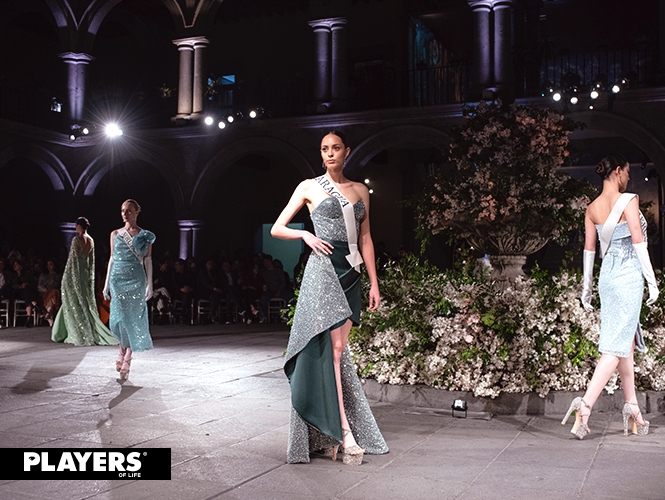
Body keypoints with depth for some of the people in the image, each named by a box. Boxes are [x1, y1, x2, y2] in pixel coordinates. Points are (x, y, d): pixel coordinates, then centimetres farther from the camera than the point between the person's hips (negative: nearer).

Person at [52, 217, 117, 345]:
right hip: (86, 272, 7)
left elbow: (72, 258, -12)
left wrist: (67, 274, -7)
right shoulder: (91, 241, 7)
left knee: (74, 303, -1)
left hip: (75, 272, -7)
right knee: (86, 302, 12)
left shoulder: (76, 239, -13)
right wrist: (90, 275, 18)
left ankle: (81, 335, -3)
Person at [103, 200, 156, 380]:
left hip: (136, 280, -2)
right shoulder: (115, 234, 10)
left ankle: (127, 358, 4)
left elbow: (148, 260, 2)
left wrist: (149, 284, -5)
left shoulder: (145, 236, 4)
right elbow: (112, 259, 12)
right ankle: (123, 351, 23)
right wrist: (107, 283, 9)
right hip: (118, 279, 2)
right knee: (119, 317, -1)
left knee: (133, 318, -4)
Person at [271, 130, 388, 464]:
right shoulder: (310, 187, 6)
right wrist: (306, 235, -10)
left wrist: (374, 283, 11)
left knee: (337, 349, 3)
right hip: (323, 268, -4)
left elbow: (365, 239, 16)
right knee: (334, 348, -12)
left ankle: (327, 436, 10)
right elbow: (277, 229, 8)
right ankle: (345, 433, -13)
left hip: (350, 273, 4)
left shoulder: (360, 191, 16)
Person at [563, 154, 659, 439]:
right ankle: (585, 404, -16)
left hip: (607, 275, 7)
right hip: (629, 274, -7)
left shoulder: (592, 208, 9)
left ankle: (632, 406, 18)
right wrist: (652, 281, -7)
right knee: (616, 346, -8)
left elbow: (589, 249, 11)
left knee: (627, 340, 14)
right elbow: (638, 244, -11)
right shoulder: (628, 201, -9)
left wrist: (586, 285, 16)